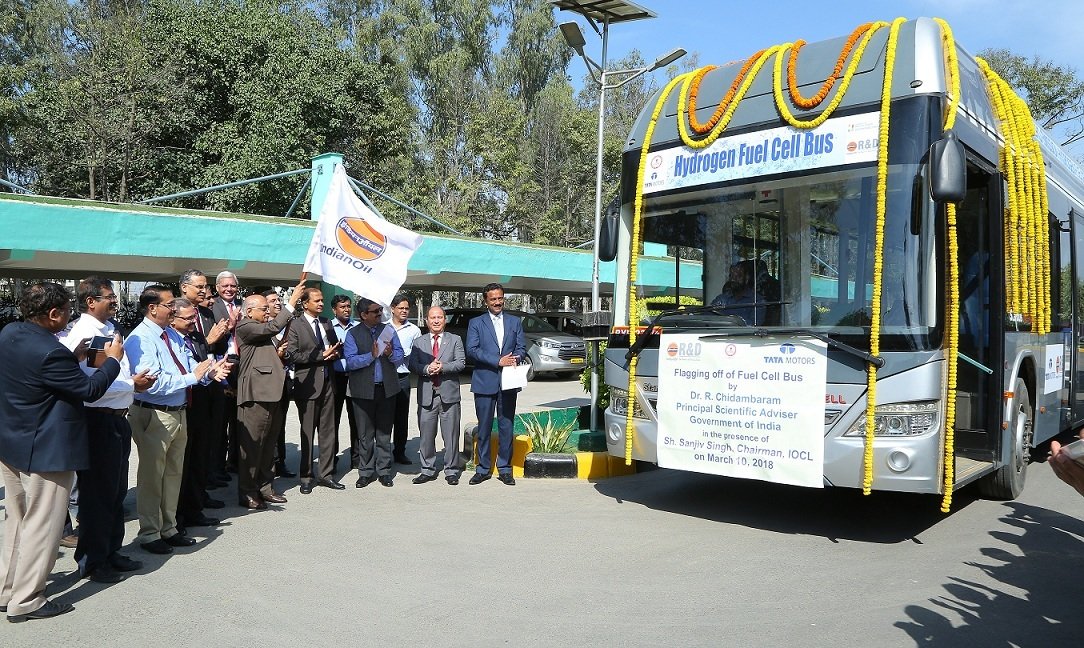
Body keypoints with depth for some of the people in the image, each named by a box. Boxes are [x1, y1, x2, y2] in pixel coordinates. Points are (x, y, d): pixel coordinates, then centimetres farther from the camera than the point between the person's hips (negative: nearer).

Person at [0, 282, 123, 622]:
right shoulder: (49, 352, -27)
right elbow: (90, 390, -17)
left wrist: (72, 359, 11)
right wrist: (113, 360, -4)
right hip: (45, 451, -9)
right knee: (41, 526, 5)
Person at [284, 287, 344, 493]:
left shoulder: (326, 323, 13)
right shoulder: (295, 326, -5)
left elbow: (336, 347, 23)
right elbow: (292, 355, -14)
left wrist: (333, 353, -1)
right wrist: (322, 355, -15)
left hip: (327, 382, 6)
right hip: (308, 384, -5)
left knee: (328, 430, 8)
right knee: (307, 432, 2)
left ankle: (326, 474, 17)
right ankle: (306, 477, 12)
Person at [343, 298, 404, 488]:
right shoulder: (353, 334, -3)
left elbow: (400, 355, 3)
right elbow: (350, 361, -13)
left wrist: (390, 354, -18)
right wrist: (371, 355, -23)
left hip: (387, 389, 3)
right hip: (363, 391, -2)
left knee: (384, 433, 10)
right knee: (365, 435, 6)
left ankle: (384, 471, 18)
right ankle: (366, 472, 17)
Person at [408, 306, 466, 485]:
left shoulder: (455, 340, 8)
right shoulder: (419, 342, 12)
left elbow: (461, 362, -3)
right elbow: (412, 364, 1)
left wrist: (442, 367, -17)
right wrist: (427, 369, -17)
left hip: (449, 394, -1)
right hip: (426, 395, 2)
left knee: (451, 435, 2)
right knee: (426, 435, 7)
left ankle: (451, 471, 12)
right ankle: (427, 470, 18)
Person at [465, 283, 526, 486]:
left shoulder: (515, 322, 13)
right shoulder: (476, 323, 5)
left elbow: (521, 347, 9)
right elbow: (472, 349, -7)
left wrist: (514, 359, -14)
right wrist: (498, 361, -16)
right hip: (485, 382, -1)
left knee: (506, 427, 5)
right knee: (484, 428, 4)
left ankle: (505, 468, 14)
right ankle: (483, 468, 13)